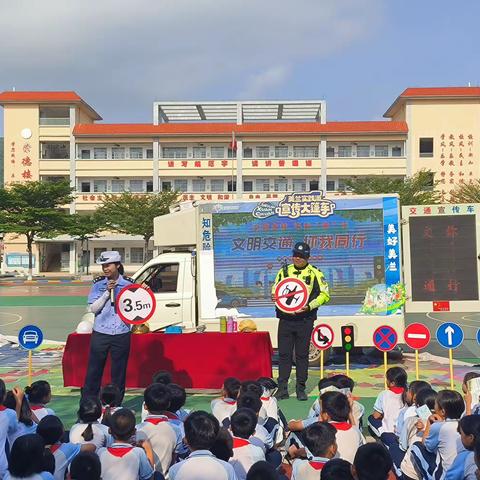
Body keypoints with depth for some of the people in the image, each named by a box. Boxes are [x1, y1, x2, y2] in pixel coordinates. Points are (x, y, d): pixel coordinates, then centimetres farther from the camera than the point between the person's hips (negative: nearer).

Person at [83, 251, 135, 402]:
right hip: (100, 333, 0)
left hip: (121, 334, 0)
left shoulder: (128, 283, 1)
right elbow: (92, 308, -4)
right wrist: (107, 292, -13)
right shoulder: (98, 284, 3)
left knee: (119, 373, 7)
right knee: (94, 371, 5)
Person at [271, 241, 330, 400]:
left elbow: (325, 294, -1)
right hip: (285, 318, 3)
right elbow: (275, 289, 18)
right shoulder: (284, 271, 10)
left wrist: (309, 306, -15)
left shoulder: (314, 273, 0)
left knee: (302, 354, 4)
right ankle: (282, 389, 10)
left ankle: (301, 389, 13)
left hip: (304, 320, -2)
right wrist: (274, 297, -6)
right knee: (284, 354, 4)